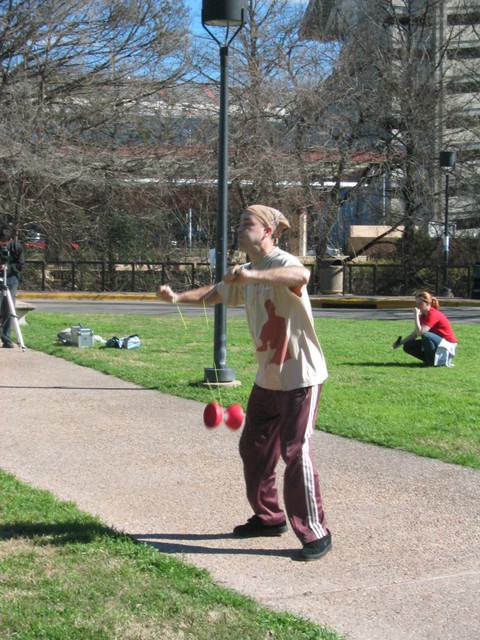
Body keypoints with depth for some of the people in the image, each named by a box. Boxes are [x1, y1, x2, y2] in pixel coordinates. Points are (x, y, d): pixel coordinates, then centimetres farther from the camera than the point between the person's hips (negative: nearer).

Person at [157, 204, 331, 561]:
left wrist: (252, 275, -53)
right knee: (254, 449, 16)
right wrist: (177, 297, 0)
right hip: (268, 377, 10)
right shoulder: (246, 275, 11)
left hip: (300, 375, -10)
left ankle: (315, 534, -2)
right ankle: (269, 517, 33)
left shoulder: (282, 262, -18)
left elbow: (302, 275, -41)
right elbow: (215, 294, 19)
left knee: (296, 452, -12)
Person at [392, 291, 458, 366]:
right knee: (407, 346, -4)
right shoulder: (423, 316, 5)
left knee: (426, 335, -37)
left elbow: (419, 332, -32)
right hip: (436, 342, 8)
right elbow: (415, 334, 5)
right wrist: (400, 342, -4)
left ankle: (432, 361, -17)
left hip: (447, 345, -8)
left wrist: (416, 315, -29)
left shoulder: (433, 314, -22)